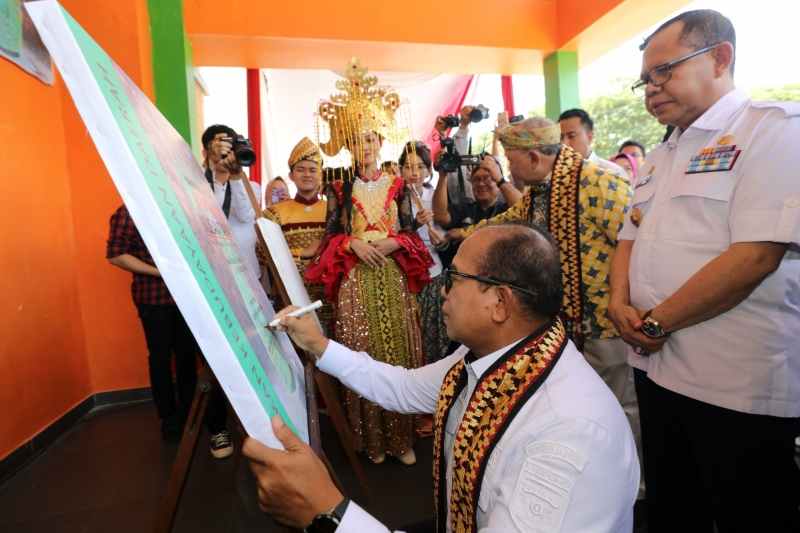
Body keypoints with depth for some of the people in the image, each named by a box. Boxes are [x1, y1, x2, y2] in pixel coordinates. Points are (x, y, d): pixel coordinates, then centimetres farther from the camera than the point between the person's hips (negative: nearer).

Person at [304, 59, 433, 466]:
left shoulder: (397, 185, 7)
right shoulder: (340, 189, 6)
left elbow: (411, 231, 6)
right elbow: (331, 236, 4)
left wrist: (392, 243, -12)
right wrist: (353, 243, -13)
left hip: (394, 278, 1)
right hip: (356, 281, 0)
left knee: (398, 353, 4)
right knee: (363, 356, 3)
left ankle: (402, 437, 19)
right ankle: (371, 438, 19)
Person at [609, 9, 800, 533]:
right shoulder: (662, 157, 13)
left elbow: (756, 255, -22)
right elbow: (631, 238, 14)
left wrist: (655, 323, -15)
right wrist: (621, 304, -5)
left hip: (737, 385, -7)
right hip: (658, 367, 7)